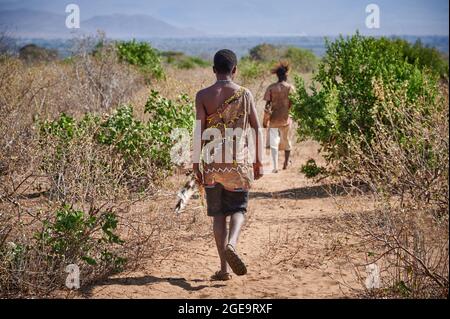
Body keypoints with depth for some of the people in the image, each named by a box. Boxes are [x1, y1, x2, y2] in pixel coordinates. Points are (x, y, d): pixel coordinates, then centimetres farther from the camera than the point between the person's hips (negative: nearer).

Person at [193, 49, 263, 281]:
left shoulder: (203, 95, -2)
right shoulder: (244, 94, 1)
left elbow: (199, 131, -6)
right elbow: (256, 129, 2)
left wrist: (196, 163, -1)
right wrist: (258, 162, 11)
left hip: (212, 162, 0)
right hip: (239, 162, 0)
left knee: (218, 214, 9)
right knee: (238, 209, 13)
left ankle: (224, 268, 7)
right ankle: (231, 244, -17)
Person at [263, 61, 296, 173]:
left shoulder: (271, 88, -7)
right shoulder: (291, 88, -6)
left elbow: (267, 106, -8)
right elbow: (294, 105, -7)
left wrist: (265, 121, -2)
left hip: (273, 119, -1)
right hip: (286, 119, 1)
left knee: (273, 142, 2)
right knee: (286, 140, 19)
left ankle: (275, 166, -7)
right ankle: (286, 162, 35)